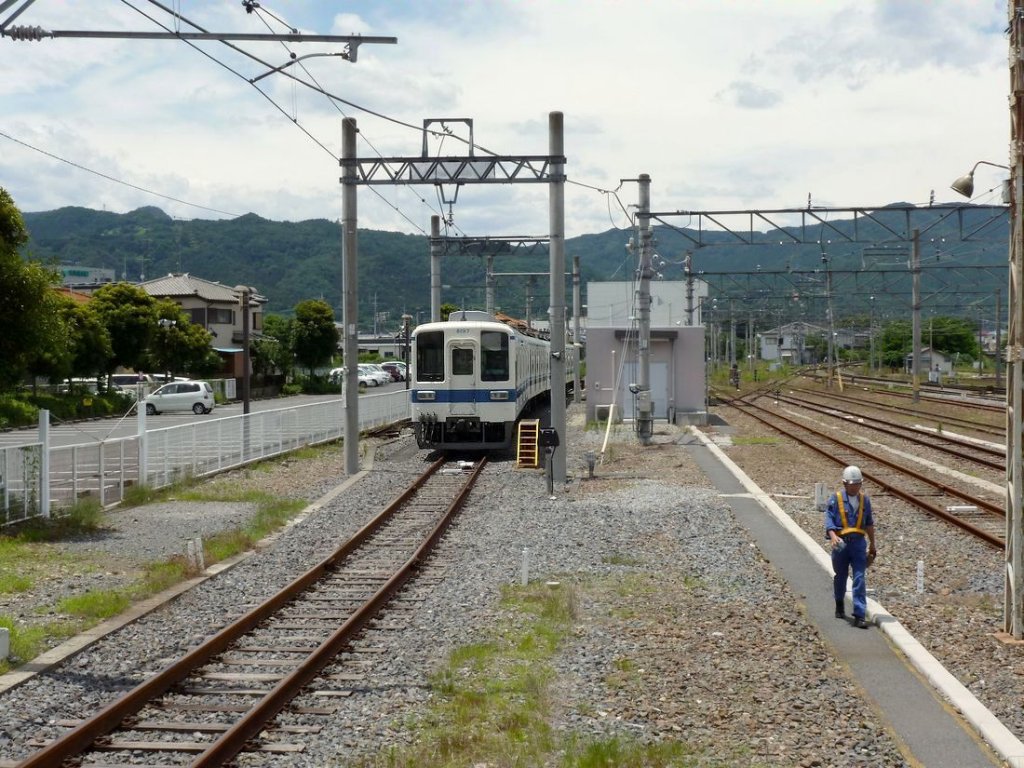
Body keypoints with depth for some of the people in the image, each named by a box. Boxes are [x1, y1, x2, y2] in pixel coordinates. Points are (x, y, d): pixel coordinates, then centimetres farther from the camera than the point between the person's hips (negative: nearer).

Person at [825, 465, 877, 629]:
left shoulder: (864, 499, 8)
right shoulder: (835, 498, -4)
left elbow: (869, 523, 16)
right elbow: (829, 520, -10)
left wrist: (872, 544, 20)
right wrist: (833, 536, -27)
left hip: (859, 542, 2)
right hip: (841, 543, -2)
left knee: (860, 579, -7)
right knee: (840, 576, 14)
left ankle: (859, 616, -8)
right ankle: (840, 606, 40)